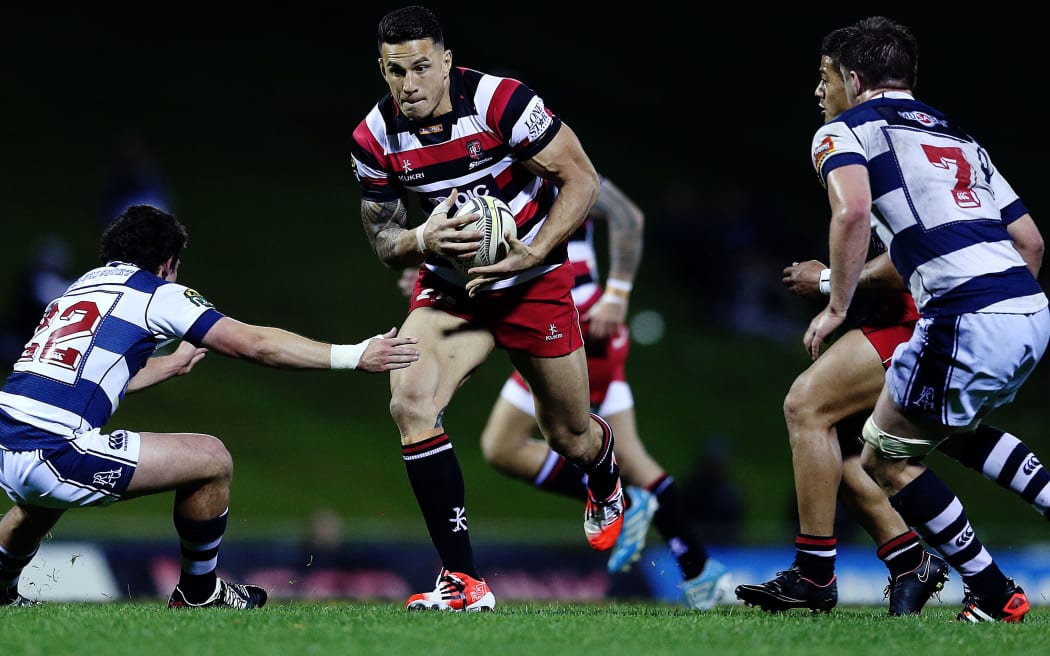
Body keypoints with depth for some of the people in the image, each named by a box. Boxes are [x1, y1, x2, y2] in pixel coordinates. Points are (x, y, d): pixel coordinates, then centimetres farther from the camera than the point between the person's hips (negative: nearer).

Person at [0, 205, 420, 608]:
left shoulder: (80, 288, 24)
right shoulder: (156, 293, 2)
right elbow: (255, 344, -1)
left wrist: (168, 365, 53)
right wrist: (353, 355, 4)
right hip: (54, 453, -8)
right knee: (211, 460, 2)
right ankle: (197, 594, 18)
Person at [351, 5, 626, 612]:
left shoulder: (501, 101, -23)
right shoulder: (376, 138, -11)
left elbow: (583, 180, -16)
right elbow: (383, 239, 0)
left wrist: (534, 253, -27)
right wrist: (422, 240, -24)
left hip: (534, 281, -3)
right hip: (451, 286, 3)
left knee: (569, 436, 10)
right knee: (410, 402, -23)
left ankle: (605, 479, 53)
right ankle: (464, 582, -20)